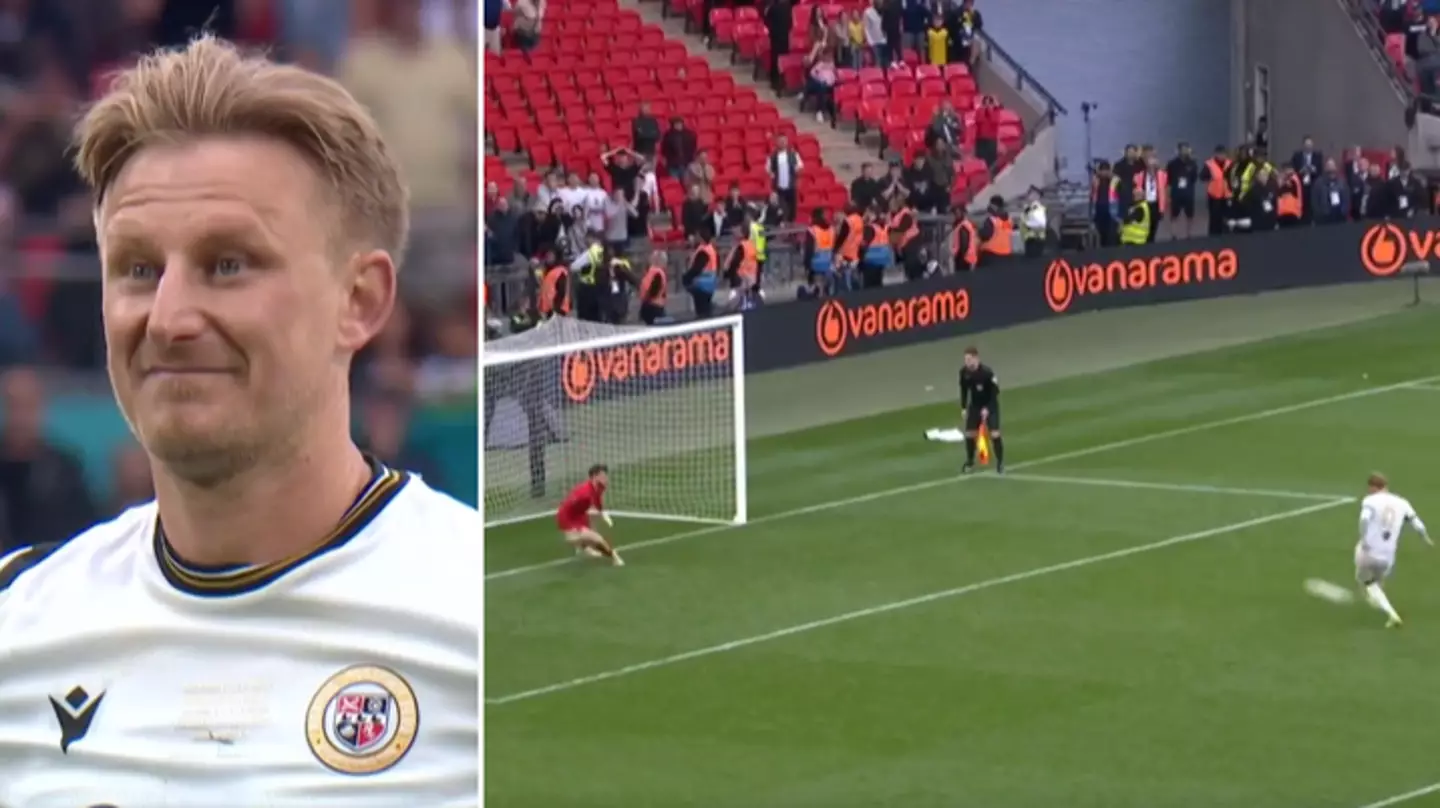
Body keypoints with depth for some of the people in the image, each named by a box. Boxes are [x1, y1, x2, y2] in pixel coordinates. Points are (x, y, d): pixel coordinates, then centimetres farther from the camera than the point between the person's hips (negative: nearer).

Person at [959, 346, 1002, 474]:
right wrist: (963, 408, 1)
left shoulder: (986, 372, -27)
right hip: (974, 405, 5)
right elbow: (964, 390, 4)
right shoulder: (964, 372, -12)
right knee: (969, 434, 3)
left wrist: (987, 408, -24)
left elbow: (995, 391, -20)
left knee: (994, 434, -13)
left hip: (989, 405, -5)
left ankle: (1000, 463, 2)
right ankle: (970, 463, 21)